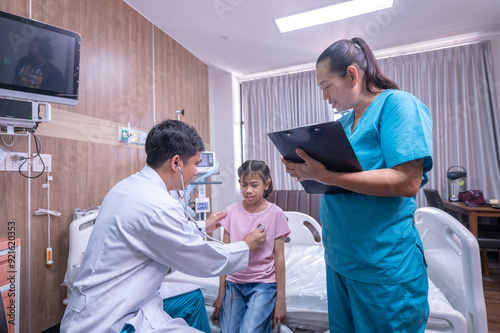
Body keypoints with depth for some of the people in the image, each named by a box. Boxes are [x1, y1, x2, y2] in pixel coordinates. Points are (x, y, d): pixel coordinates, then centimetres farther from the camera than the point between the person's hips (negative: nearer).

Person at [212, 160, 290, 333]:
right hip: (234, 283, 3)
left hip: (263, 285, -2)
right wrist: (221, 294, 5)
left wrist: (280, 299, -2)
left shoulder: (275, 213, -8)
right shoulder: (232, 211, -3)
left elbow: (279, 257, -4)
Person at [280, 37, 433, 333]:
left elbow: (407, 182, -22)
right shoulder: (344, 122, 11)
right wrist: (308, 172, -6)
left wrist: (325, 175, -26)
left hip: (384, 264, -7)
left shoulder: (397, 104, -10)